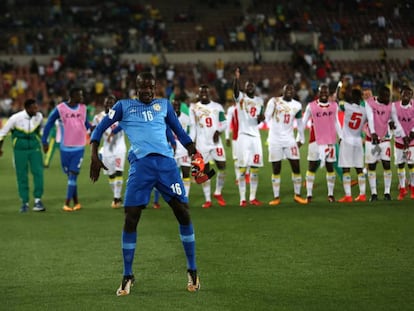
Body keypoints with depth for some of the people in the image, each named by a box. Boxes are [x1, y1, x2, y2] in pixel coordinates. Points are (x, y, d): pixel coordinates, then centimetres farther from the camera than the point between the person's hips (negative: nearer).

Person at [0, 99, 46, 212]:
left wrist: (42, 143, 27)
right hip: (20, 149, -2)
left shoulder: (39, 116, -6)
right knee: (22, 176, 2)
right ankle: (25, 202, 11)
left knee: (38, 172, -10)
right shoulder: (16, 118, -15)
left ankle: (38, 200, -4)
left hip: (35, 148, 2)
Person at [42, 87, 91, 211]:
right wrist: (45, 142, -2)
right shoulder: (60, 109, -7)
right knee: (70, 176, 7)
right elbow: (49, 124, 0)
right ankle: (76, 202, 18)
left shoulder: (83, 108, 5)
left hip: (79, 148, 1)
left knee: (73, 175, -7)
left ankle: (67, 203, -6)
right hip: (65, 148, -1)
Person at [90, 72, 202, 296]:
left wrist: (195, 156, 14)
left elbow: (179, 132, 25)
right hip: (140, 164, -2)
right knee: (130, 218, -7)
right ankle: (127, 276, 6)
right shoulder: (124, 106, 14)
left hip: (166, 161, 2)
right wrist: (94, 156, 3)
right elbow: (100, 128, 15)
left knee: (183, 213, -3)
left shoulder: (164, 105, 19)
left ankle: (192, 271, 10)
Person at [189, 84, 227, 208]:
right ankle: (207, 200, 7)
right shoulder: (194, 108, 4)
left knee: (222, 167, -7)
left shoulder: (217, 107, 6)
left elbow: (224, 123, 8)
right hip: (202, 143, -1)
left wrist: (218, 131, -12)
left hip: (216, 141, 1)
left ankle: (218, 193, 16)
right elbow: (192, 128, 5)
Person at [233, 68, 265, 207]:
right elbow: (235, 89, -24)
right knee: (242, 168, -6)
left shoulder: (259, 101, 14)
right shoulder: (240, 97, 0)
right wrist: (236, 79, -43)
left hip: (255, 135, 4)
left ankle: (253, 197, 11)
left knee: (255, 168, 3)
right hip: (243, 135, -4)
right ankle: (242, 199, -4)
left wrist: (261, 118, -3)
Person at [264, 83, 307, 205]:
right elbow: (267, 117, -1)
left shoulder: (297, 105, 6)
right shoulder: (274, 101, -4)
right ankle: (276, 197, 8)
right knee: (276, 170, 2)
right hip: (275, 140, -3)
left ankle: (297, 195, 10)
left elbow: (299, 123, 17)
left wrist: (301, 138, 19)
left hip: (289, 139, 3)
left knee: (296, 167, -2)